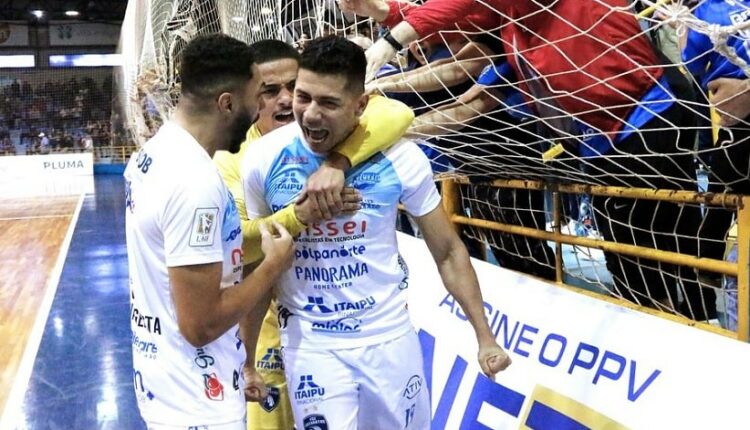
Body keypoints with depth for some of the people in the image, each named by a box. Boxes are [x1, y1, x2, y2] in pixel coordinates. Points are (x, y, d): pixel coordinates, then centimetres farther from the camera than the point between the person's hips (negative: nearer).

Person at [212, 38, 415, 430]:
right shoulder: (231, 158, -9)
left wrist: (336, 161, -40)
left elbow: (397, 114, -26)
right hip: (275, 317, -1)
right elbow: (239, 242, -20)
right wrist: (300, 214, -35)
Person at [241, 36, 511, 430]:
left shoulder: (400, 158, -15)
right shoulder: (262, 160, -13)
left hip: (390, 336, 1)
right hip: (308, 342, -1)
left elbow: (448, 252, -3)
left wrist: (484, 337, -5)